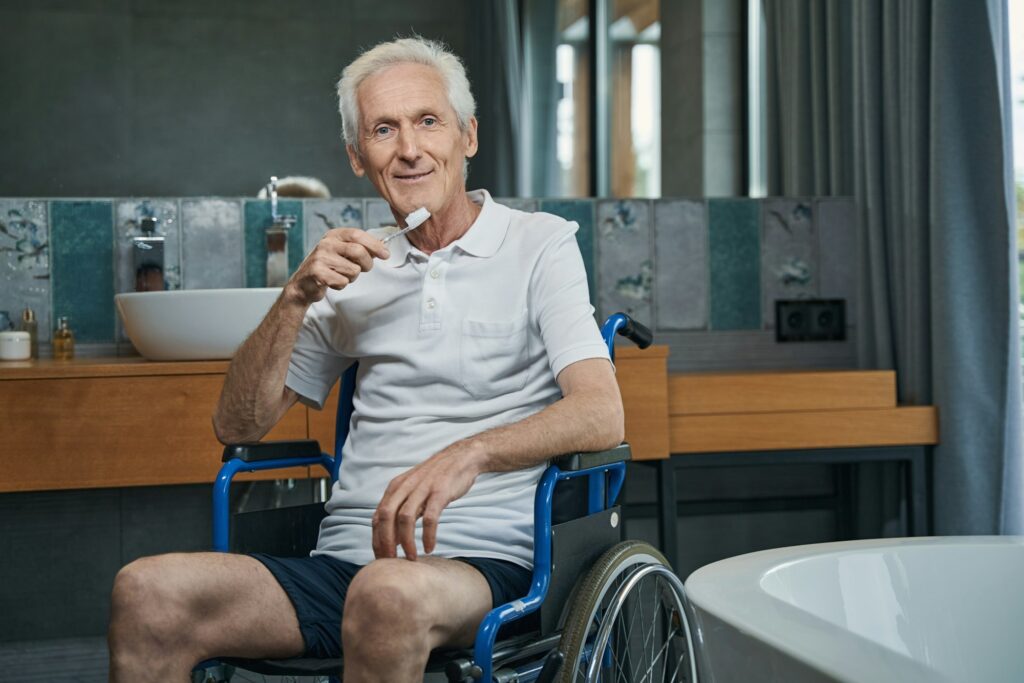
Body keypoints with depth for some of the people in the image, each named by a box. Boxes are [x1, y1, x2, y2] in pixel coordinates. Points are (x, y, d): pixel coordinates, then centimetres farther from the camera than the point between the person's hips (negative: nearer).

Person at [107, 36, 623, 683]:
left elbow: (601, 414, -9)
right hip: (344, 557, 5)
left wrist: (470, 453, -27)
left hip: (483, 559, -4)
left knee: (390, 594, -40)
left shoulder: (540, 243, 5)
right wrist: (297, 297, 1)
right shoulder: (360, 268, 18)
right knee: (145, 592, -21)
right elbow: (238, 425, 17)